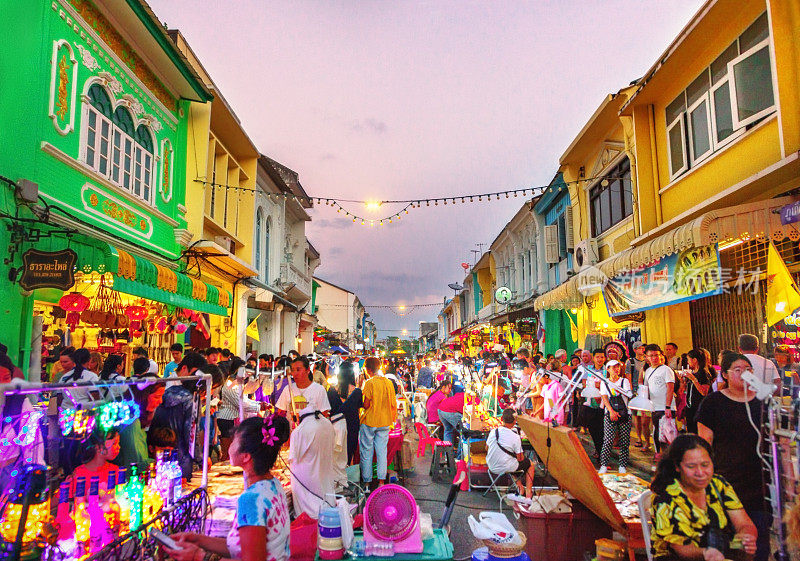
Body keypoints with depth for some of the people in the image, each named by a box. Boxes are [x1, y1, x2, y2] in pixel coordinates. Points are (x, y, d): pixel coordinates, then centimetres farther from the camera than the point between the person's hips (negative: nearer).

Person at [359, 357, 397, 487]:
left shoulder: (370, 383, -13)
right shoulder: (389, 382, 3)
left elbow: (366, 404, -15)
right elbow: (394, 404, 6)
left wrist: (362, 404, 6)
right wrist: (392, 420, 16)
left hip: (369, 421, -5)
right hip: (385, 422, 5)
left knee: (366, 451, 7)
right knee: (382, 451, 11)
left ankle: (367, 481, 13)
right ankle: (381, 480, 9)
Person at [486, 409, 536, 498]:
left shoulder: (493, 432, -9)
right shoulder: (515, 437, -21)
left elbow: (487, 449, 6)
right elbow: (520, 458, -13)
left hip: (492, 467, 5)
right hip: (506, 468, -5)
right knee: (530, 464, 20)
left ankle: (520, 488, 33)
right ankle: (528, 492, 23)